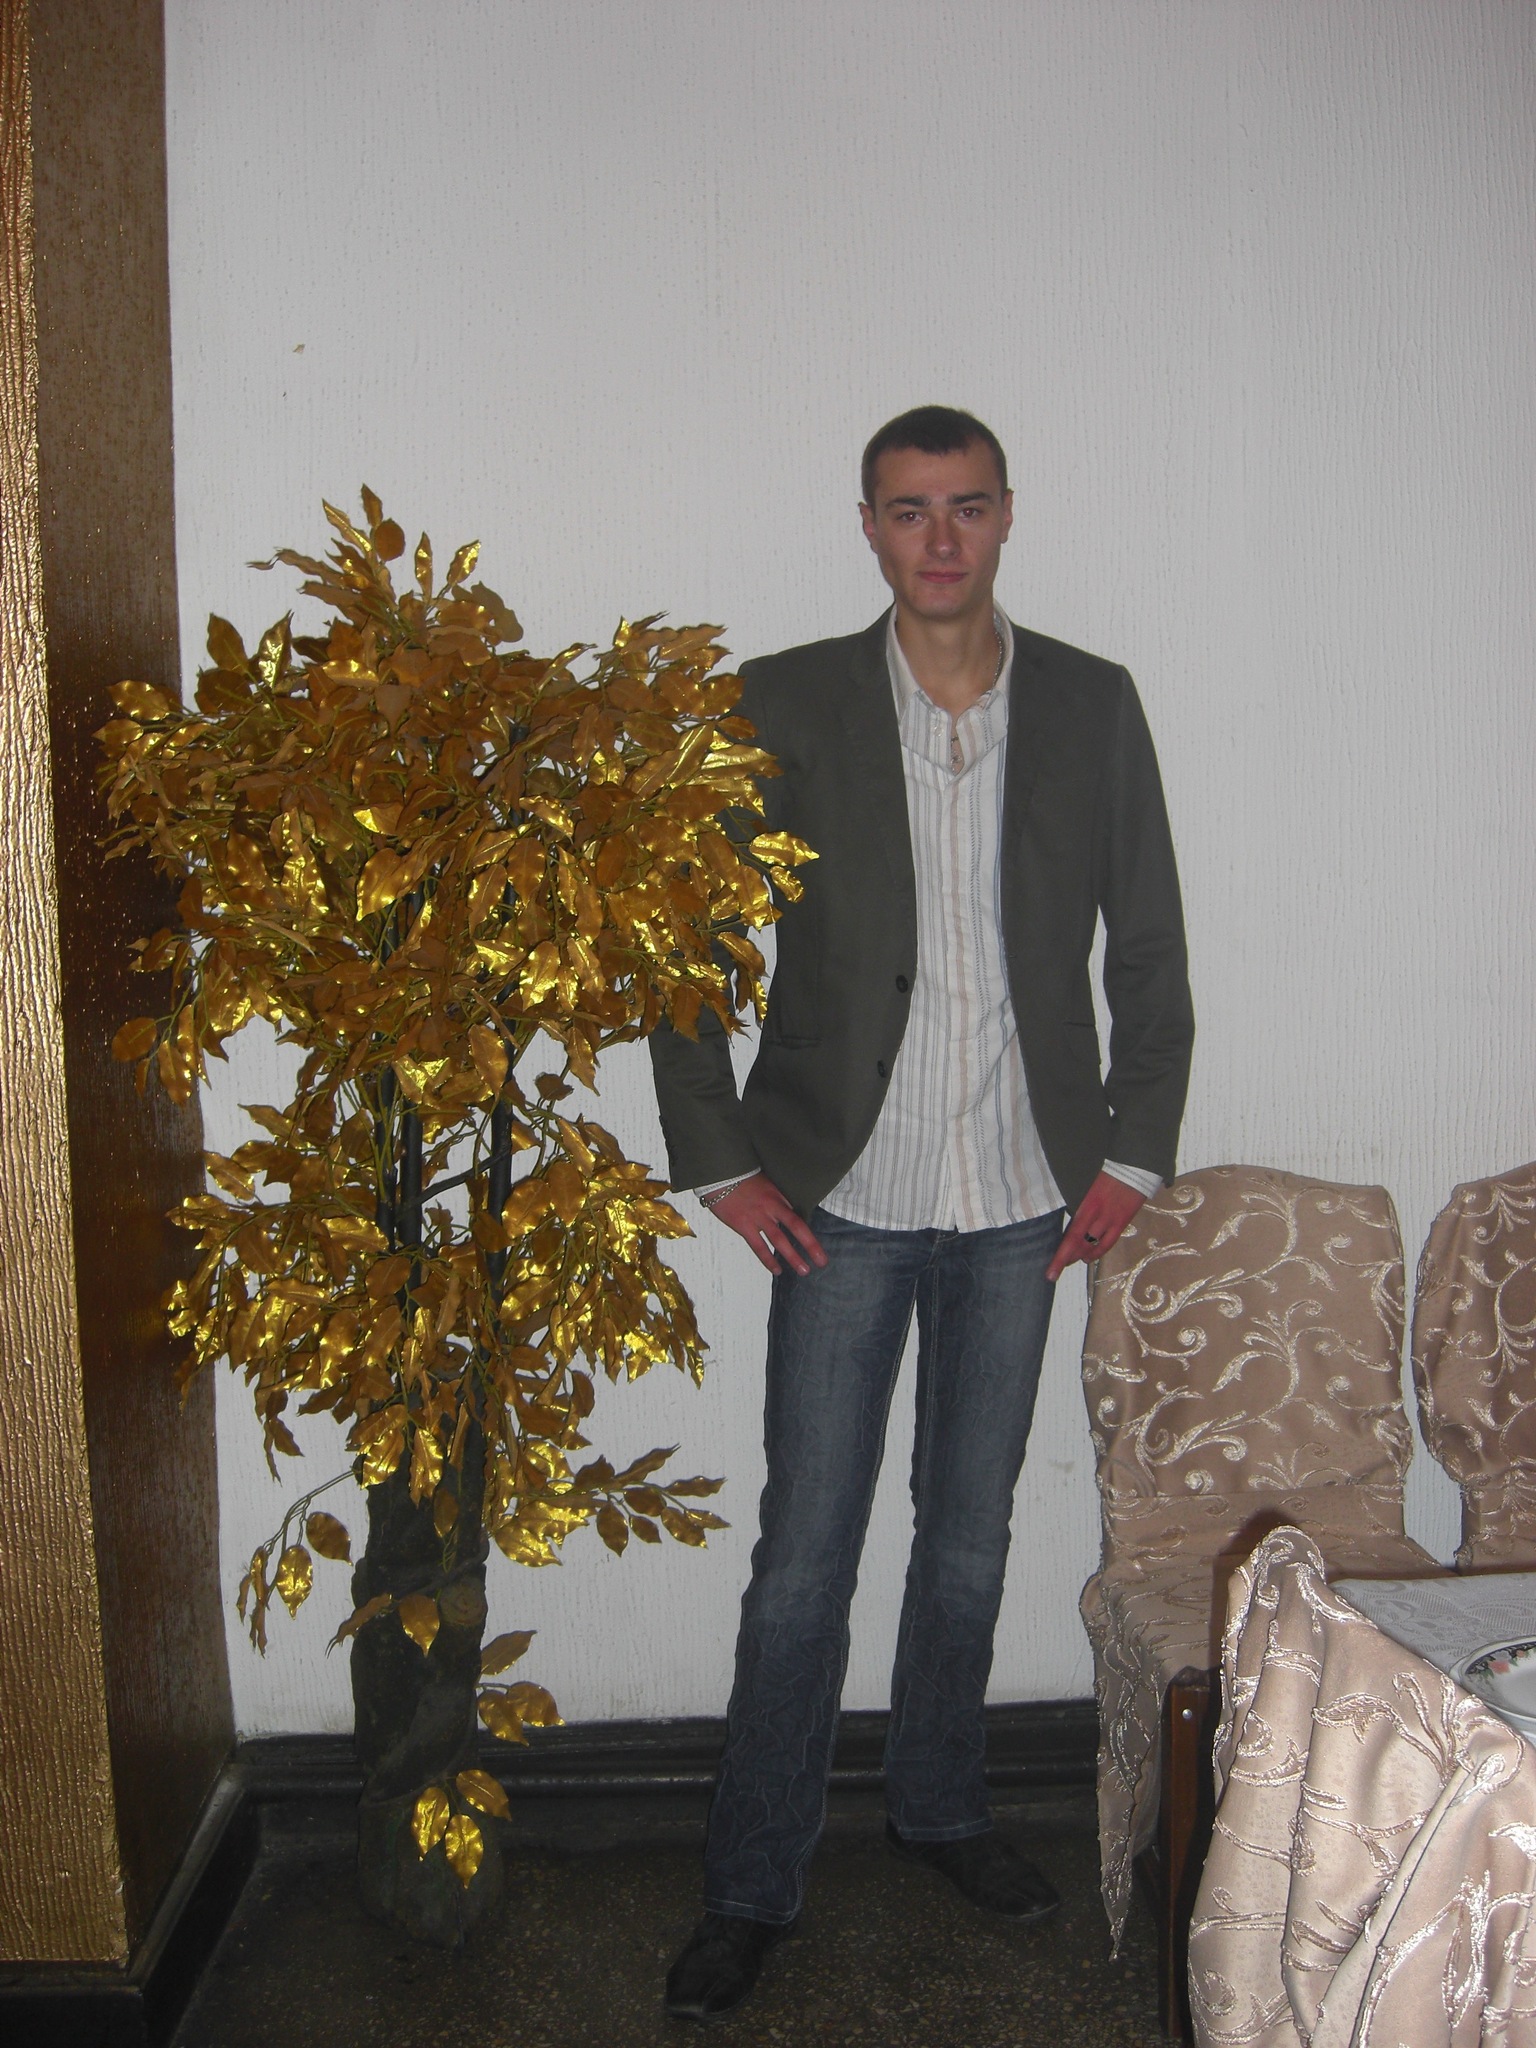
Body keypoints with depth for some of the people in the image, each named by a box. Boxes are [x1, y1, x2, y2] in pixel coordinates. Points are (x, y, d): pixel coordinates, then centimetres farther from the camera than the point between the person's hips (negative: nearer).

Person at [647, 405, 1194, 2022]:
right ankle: (754, 1883, 21)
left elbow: (1150, 953, 6)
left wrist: (1132, 1156, 2)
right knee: (805, 1551, 4)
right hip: (842, 1196, -2)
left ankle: (939, 1803, 38)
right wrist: (718, 1162, -5)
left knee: (971, 1535, 16)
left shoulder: (1094, 706, 2)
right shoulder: (782, 707, -4)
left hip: (1023, 1198, 2)